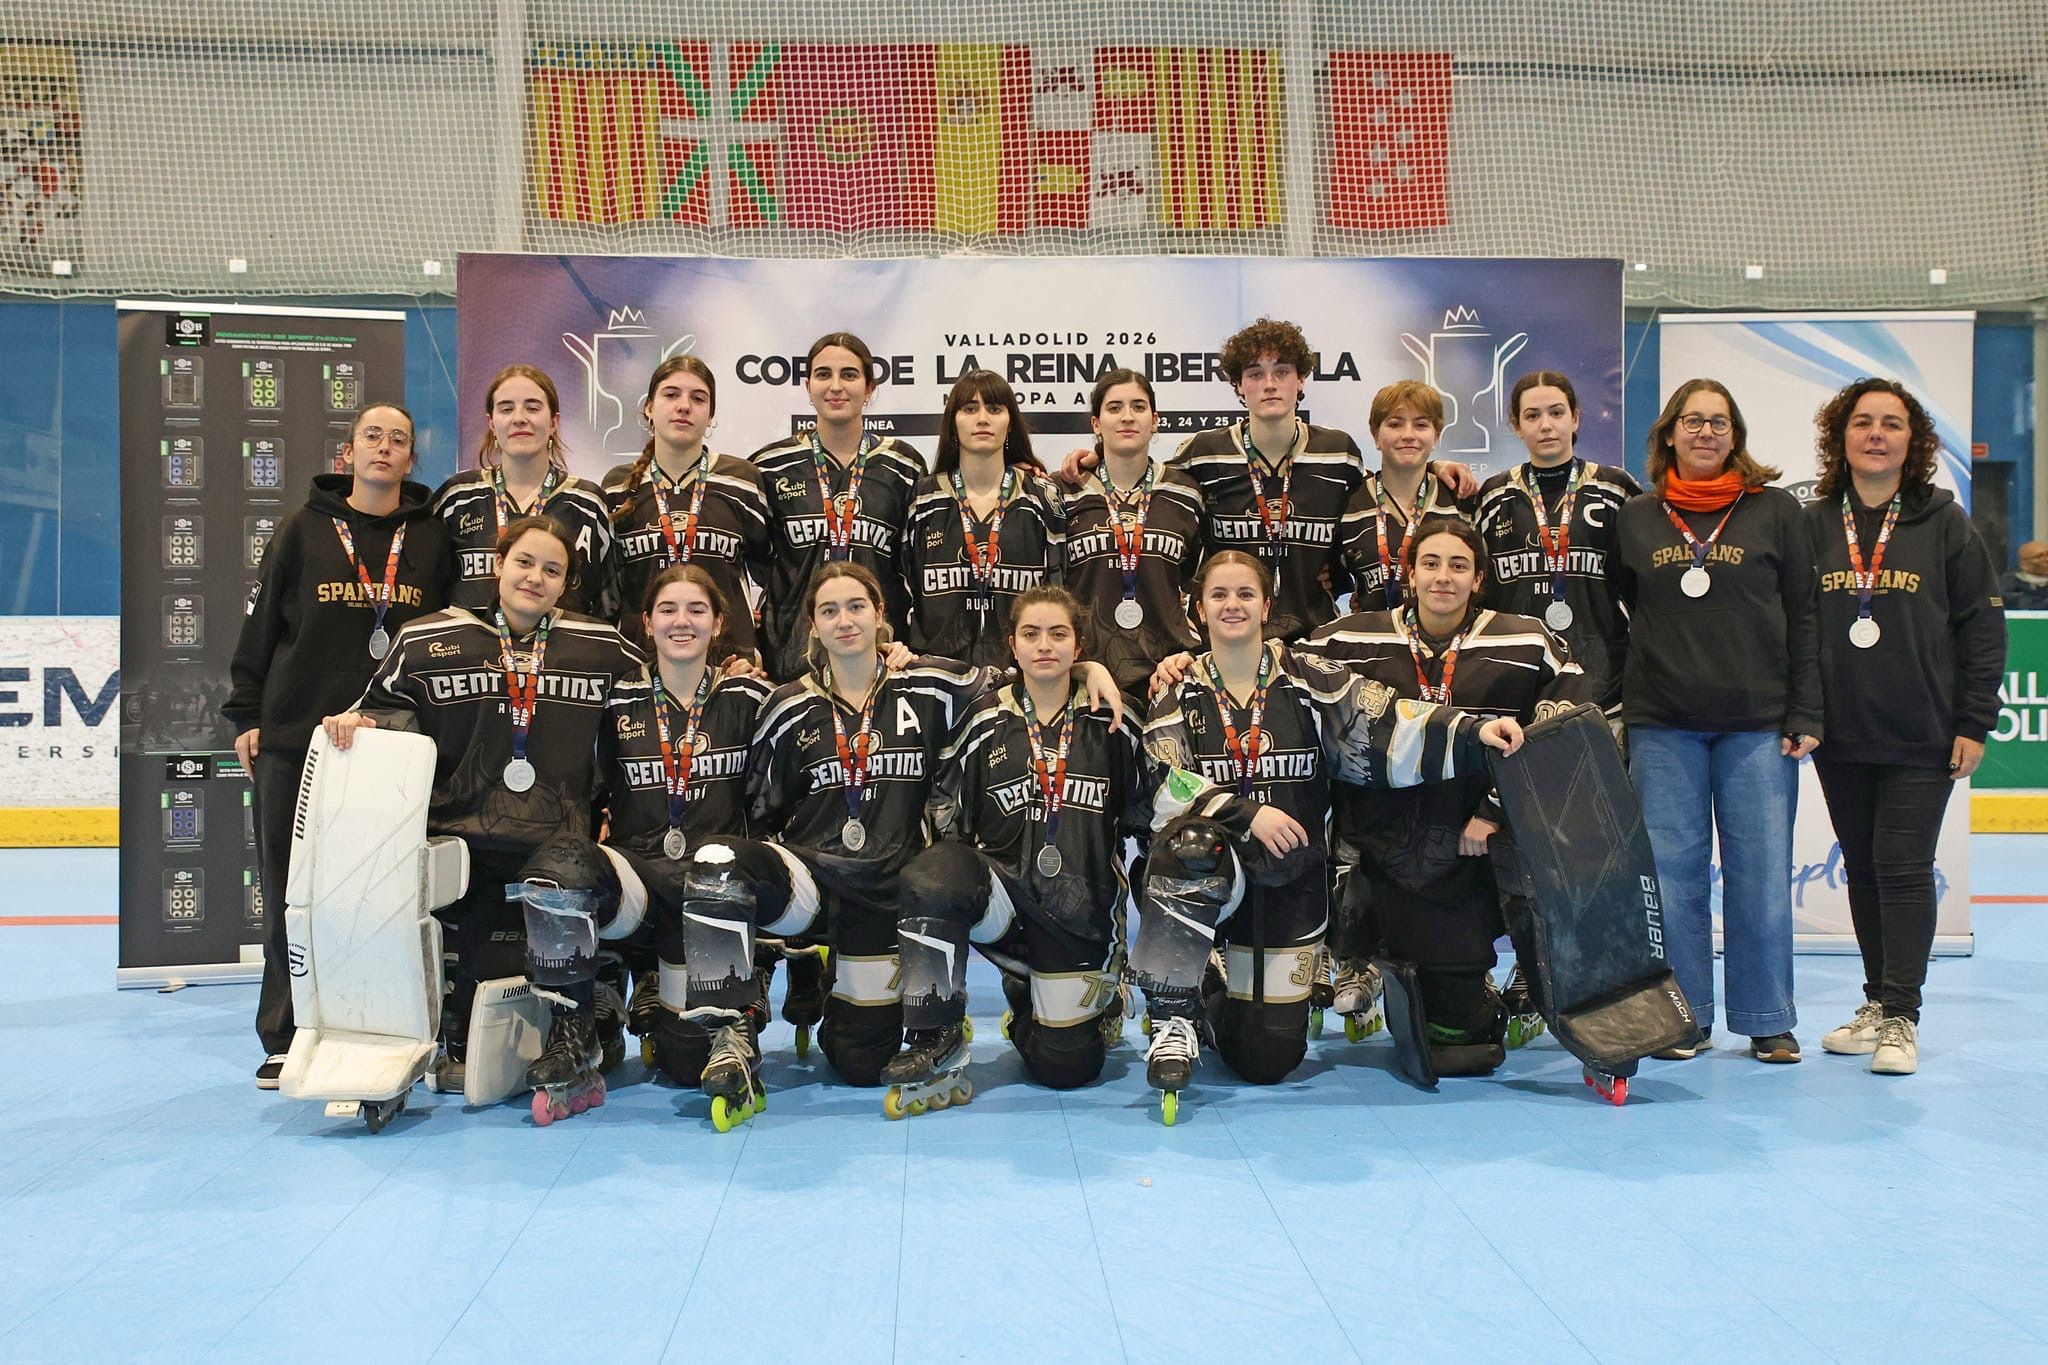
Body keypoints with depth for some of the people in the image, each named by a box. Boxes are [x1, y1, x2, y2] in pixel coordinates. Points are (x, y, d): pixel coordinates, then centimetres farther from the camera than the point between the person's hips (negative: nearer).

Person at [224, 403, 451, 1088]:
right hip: (295, 737, 0)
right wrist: (245, 716, 3)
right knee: (290, 892, 4)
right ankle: (286, 1039, 15)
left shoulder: (431, 537, 7)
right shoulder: (305, 529, 6)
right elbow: (261, 622, 7)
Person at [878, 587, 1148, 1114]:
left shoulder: (1109, 724, 1)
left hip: (1081, 909, 0)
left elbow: (1144, 818, 9)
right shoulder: (985, 723, 0)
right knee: (929, 877, -34)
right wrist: (956, 876, -10)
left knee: (1066, 1065, -1)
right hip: (1003, 895, 0)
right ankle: (935, 1050, -22)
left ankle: (1095, 998, 35)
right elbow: (948, 819, 6)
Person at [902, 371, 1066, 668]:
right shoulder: (922, 501, 9)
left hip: (1022, 667, 0)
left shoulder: (1042, 498, 7)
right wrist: (907, 656, -1)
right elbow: (901, 593, 10)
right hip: (939, 665, 1)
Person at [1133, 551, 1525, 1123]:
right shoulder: (1180, 695, 2)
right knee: (1186, 841, -38)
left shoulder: (1308, 680, 0)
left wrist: (1474, 733, -27)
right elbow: (1167, 782, -11)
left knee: (1268, 1062, -1)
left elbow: (1387, 731, -11)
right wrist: (1247, 813, -24)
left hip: (1290, 882, 1)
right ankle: (1175, 1017, -20)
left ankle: (1221, 998, 37)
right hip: (1213, 874, 0)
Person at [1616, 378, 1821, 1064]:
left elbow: (1803, 618, 4)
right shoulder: (1636, 518, 9)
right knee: (1671, 874, 3)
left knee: (1761, 873, 2)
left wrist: (1805, 715, -3)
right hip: (1662, 725, 1)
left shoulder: (1776, 511, 5)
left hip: (1758, 723, -1)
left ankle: (1768, 1021, 14)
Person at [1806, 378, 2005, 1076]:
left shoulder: (1945, 523, 0)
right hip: (1839, 736, 3)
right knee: (1862, 869, 11)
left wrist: (1974, 723, -5)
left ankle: (1900, 1017, 1)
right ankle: (1877, 1002, 22)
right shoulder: (1811, 526, 5)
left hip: (1922, 737, -3)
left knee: (1904, 868, -6)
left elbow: (1983, 625, 0)